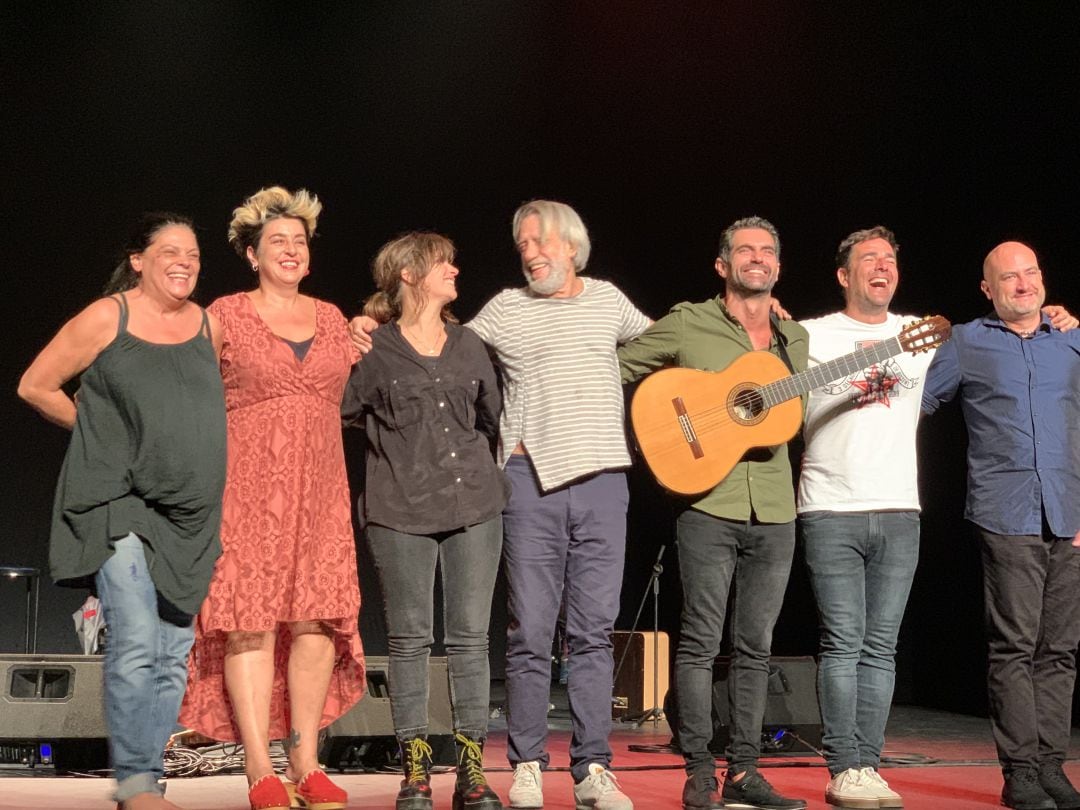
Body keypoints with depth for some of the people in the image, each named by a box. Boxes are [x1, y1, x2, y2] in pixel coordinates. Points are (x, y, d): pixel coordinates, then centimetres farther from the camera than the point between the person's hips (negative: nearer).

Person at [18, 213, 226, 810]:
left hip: (189, 516, 5)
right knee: (135, 642, -15)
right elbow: (35, 386, 3)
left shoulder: (210, 326, 10)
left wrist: (186, 448, 9)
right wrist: (102, 432, 5)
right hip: (118, 504, -5)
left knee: (174, 652, 6)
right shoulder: (105, 319, -3)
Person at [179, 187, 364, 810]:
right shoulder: (226, 315, 5)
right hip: (248, 487, -4)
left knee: (317, 619, -2)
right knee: (251, 618, -8)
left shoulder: (332, 318, 16)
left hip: (320, 490, 4)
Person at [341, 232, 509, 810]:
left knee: (470, 638, 2)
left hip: (473, 503, 3)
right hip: (401, 512, -3)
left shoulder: (469, 345, 14)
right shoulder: (374, 349, 1)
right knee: (410, 639, 1)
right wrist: (388, 444, 6)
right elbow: (339, 414, 5)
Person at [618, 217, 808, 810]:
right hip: (708, 503, -4)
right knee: (701, 641, -2)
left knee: (755, 646, 8)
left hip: (775, 510, 5)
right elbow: (613, 371, 2)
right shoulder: (687, 325, 0)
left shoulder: (795, 339, 14)